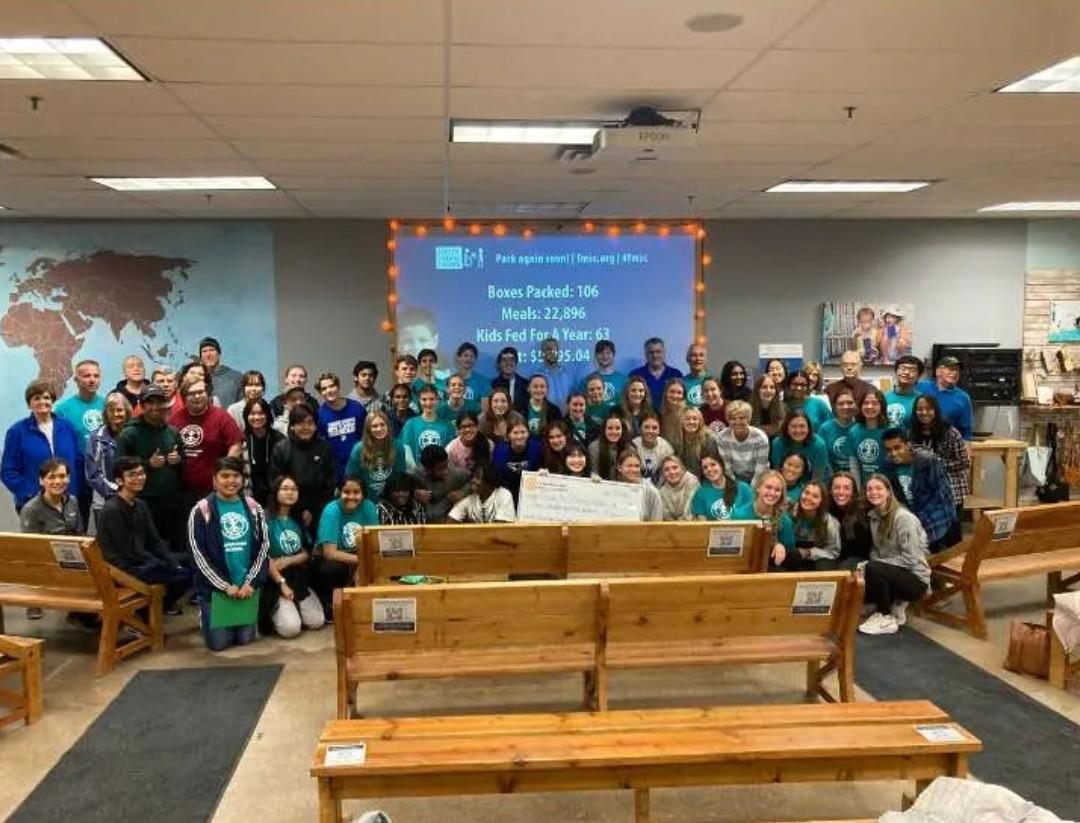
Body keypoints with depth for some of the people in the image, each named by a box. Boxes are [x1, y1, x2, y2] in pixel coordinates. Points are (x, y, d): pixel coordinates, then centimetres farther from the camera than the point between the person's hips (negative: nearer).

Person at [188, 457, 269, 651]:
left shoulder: (253, 508, 4)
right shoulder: (201, 511, -6)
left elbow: (263, 548, 3)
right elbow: (198, 555, -8)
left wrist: (251, 582, -8)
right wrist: (225, 586, -11)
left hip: (247, 585, 3)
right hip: (215, 587, -2)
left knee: (245, 638, 4)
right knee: (219, 643, -2)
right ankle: (204, 616, 30)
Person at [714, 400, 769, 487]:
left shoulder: (760, 438, -17)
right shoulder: (722, 437, -12)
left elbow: (760, 471, -13)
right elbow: (726, 469, -7)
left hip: (757, 481, -1)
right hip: (736, 479, 1)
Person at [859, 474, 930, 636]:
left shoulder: (904, 518, -19)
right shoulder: (874, 516, 3)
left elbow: (910, 559, -22)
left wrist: (869, 567, -23)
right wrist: (864, 567, -14)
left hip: (915, 580, -7)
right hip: (891, 575, 7)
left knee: (873, 568, -31)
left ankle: (887, 619, -12)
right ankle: (893, 605, 10)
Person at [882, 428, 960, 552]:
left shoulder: (929, 461, -22)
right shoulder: (889, 467, -6)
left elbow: (940, 496, -20)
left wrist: (921, 520, -21)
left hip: (942, 525, -5)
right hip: (913, 527, 5)